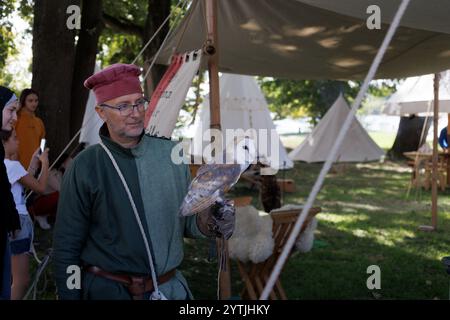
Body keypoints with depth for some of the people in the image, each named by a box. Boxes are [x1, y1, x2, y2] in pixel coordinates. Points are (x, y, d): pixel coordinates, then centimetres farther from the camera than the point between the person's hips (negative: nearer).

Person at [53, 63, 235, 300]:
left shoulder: (172, 154, -2)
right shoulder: (85, 167, -10)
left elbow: (185, 221, 8)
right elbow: (66, 247, -5)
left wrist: (207, 223, -12)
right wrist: (70, 294, -6)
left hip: (171, 287, 3)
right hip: (109, 289, -3)